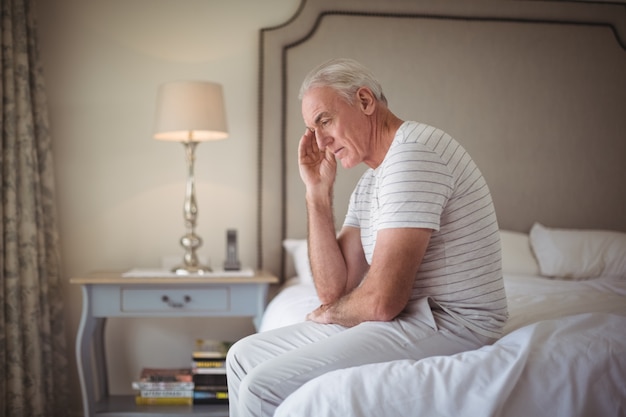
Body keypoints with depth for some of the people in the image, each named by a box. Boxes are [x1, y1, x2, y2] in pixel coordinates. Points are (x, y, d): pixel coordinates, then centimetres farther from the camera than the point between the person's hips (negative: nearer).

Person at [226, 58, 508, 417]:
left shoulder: (413, 150, -17)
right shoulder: (368, 184, 14)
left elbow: (382, 300, -22)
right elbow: (334, 289, 8)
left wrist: (329, 314, 1)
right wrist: (318, 192, 4)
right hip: (403, 316, 10)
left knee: (264, 388, -19)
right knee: (244, 357, 11)